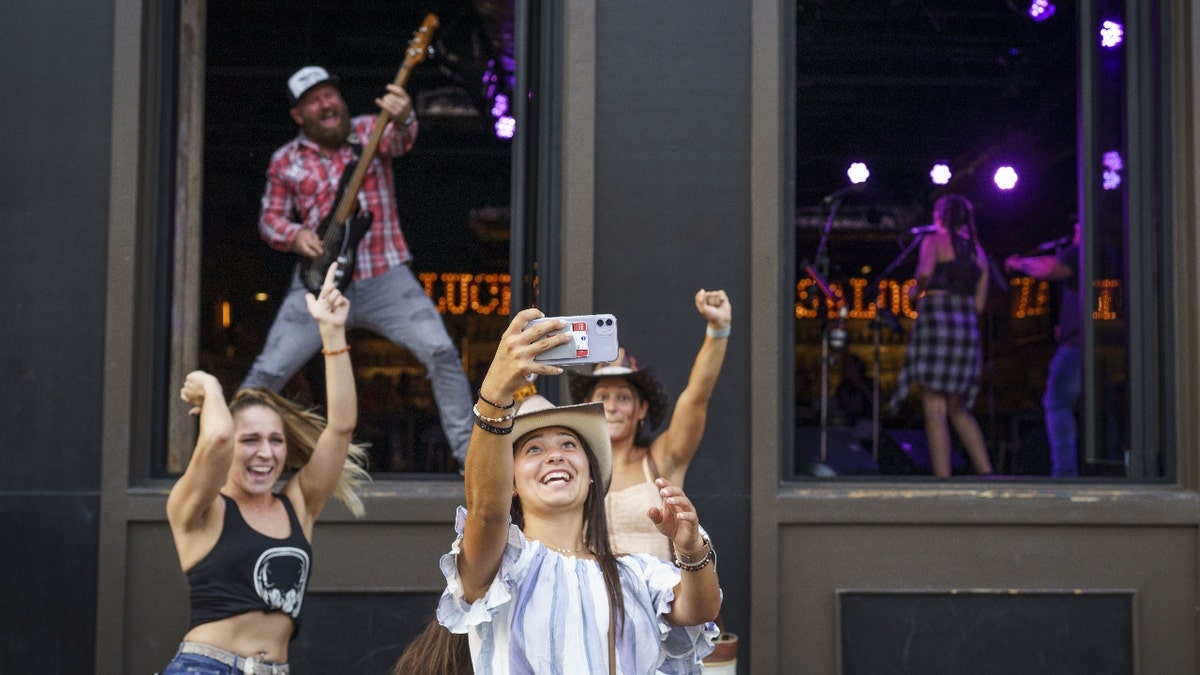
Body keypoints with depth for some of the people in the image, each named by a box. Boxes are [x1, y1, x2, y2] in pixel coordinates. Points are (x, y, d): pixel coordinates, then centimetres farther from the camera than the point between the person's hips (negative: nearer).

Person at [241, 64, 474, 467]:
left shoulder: (370, 131, 2)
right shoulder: (285, 161, 6)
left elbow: (400, 140, -21)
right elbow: (270, 218, 12)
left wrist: (402, 119, -45)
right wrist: (295, 235, -11)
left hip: (385, 278, -1)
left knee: (442, 353, -13)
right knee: (269, 371, -2)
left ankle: (466, 448, -1)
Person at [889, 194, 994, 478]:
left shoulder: (934, 241, 1)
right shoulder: (978, 252, 17)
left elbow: (924, 272, -19)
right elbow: (979, 304, 15)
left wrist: (916, 290, 1)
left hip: (935, 323, -6)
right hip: (968, 327, 6)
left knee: (934, 409, -4)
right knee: (958, 409, 16)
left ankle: (943, 477, -10)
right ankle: (986, 471, 6)